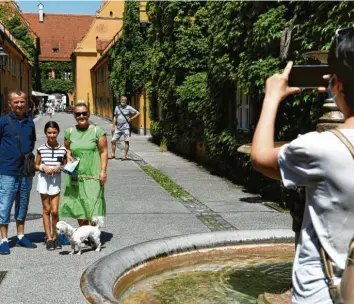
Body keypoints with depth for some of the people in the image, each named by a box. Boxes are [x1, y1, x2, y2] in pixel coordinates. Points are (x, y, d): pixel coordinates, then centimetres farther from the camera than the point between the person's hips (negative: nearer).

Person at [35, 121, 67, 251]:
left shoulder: (62, 149, -2)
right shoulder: (41, 149, -1)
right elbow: (36, 165, 7)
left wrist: (59, 167, -12)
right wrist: (43, 168, -12)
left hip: (56, 180, 0)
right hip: (44, 180, 1)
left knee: (54, 210, -2)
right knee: (46, 209, 7)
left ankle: (55, 237, 15)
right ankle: (49, 238, 14)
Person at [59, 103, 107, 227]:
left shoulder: (97, 131, -3)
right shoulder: (69, 132, 8)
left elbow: (103, 152, -3)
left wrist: (103, 171, -10)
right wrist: (68, 156, 0)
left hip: (92, 175, -4)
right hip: (75, 175, 4)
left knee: (92, 206, -7)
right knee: (78, 206, 9)